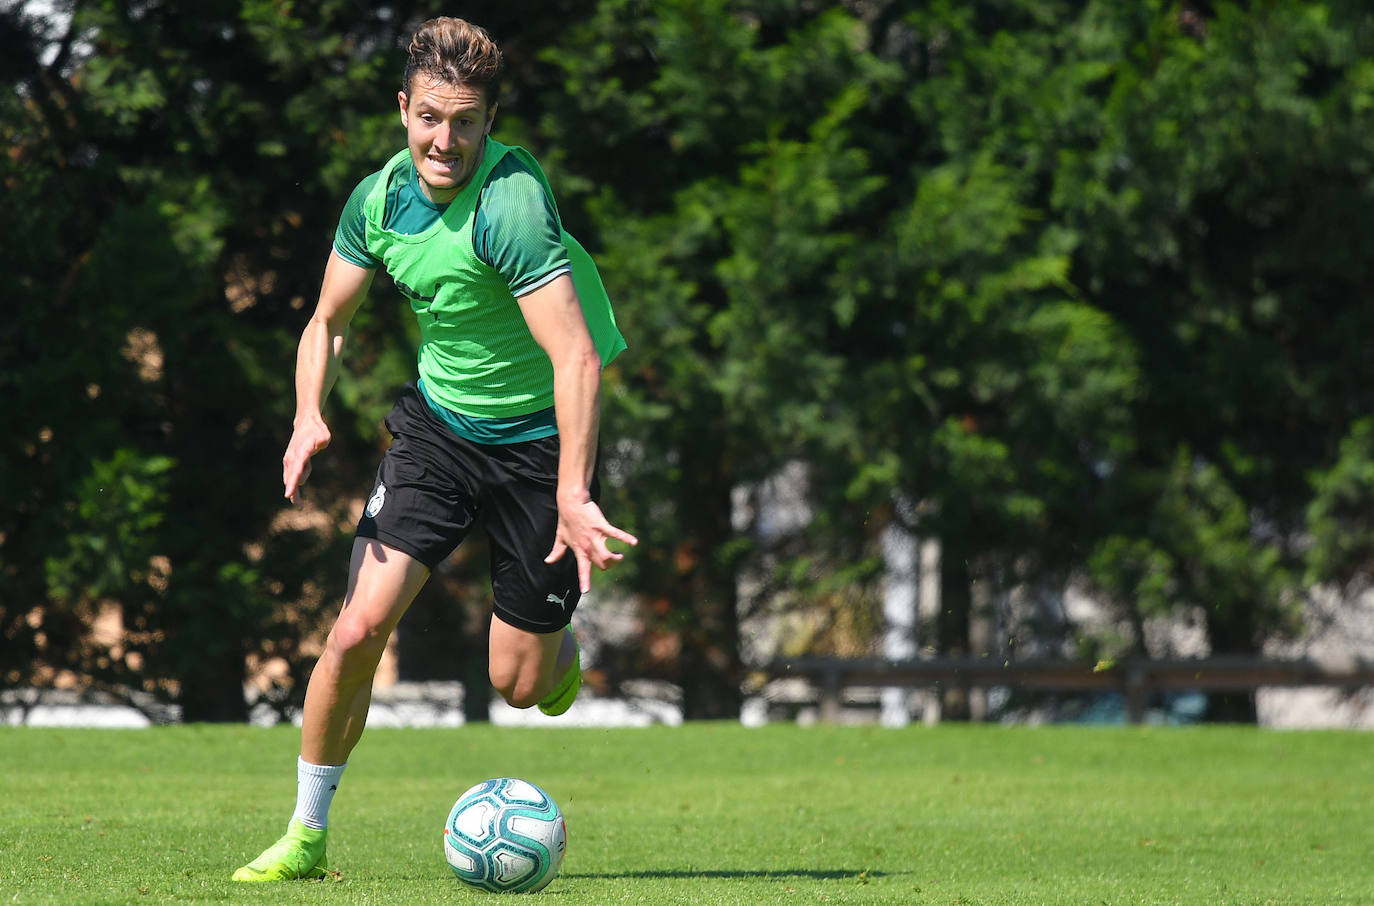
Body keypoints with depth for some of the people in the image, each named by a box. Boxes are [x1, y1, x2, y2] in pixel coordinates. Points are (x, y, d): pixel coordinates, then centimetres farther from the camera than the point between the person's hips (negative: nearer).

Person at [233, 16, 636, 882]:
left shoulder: (510, 204, -29)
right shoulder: (380, 198, -7)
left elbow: (577, 359, -35)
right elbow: (328, 321, 9)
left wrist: (573, 495, -43)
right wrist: (310, 415, -11)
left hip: (539, 442, -4)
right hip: (436, 424, 4)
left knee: (521, 683, 2)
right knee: (359, 629, -11)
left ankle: (561, 645, 41)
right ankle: (307, 835, 4)